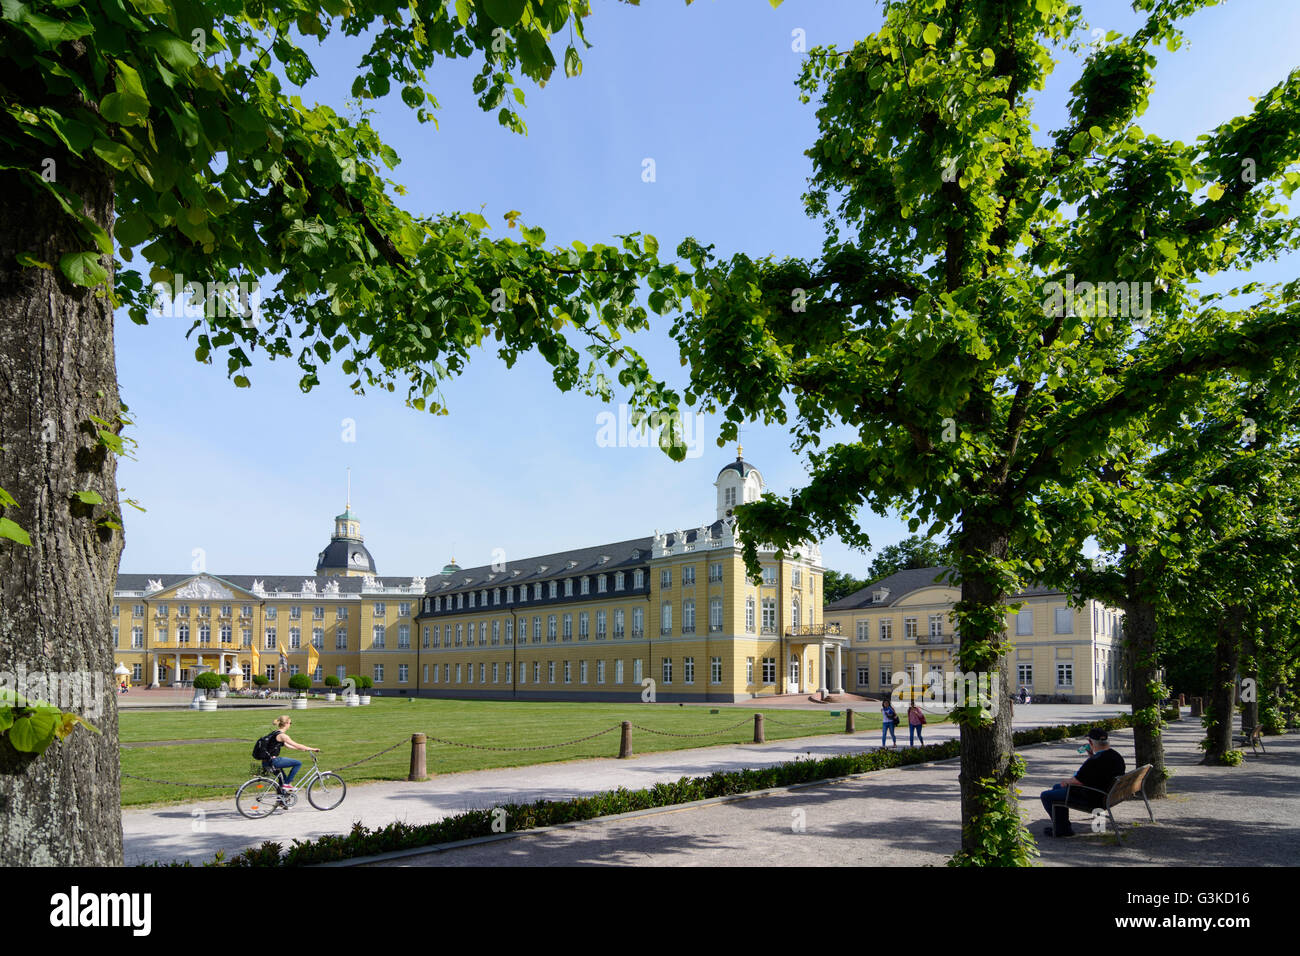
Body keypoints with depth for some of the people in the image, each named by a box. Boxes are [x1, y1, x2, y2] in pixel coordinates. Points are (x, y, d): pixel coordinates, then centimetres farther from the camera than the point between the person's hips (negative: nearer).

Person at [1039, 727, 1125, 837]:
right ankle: (1062, 827, 33)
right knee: (1057, 787, 26)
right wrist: (1091, 755, 8)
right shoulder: (1116, 755, -1)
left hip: (1091, 800, -10)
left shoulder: (1094, 762, -31)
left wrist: (1066, 782, -1)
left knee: (1046, 796, 1)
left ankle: (1063, 829, 14)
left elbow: (1077, 781, -22)